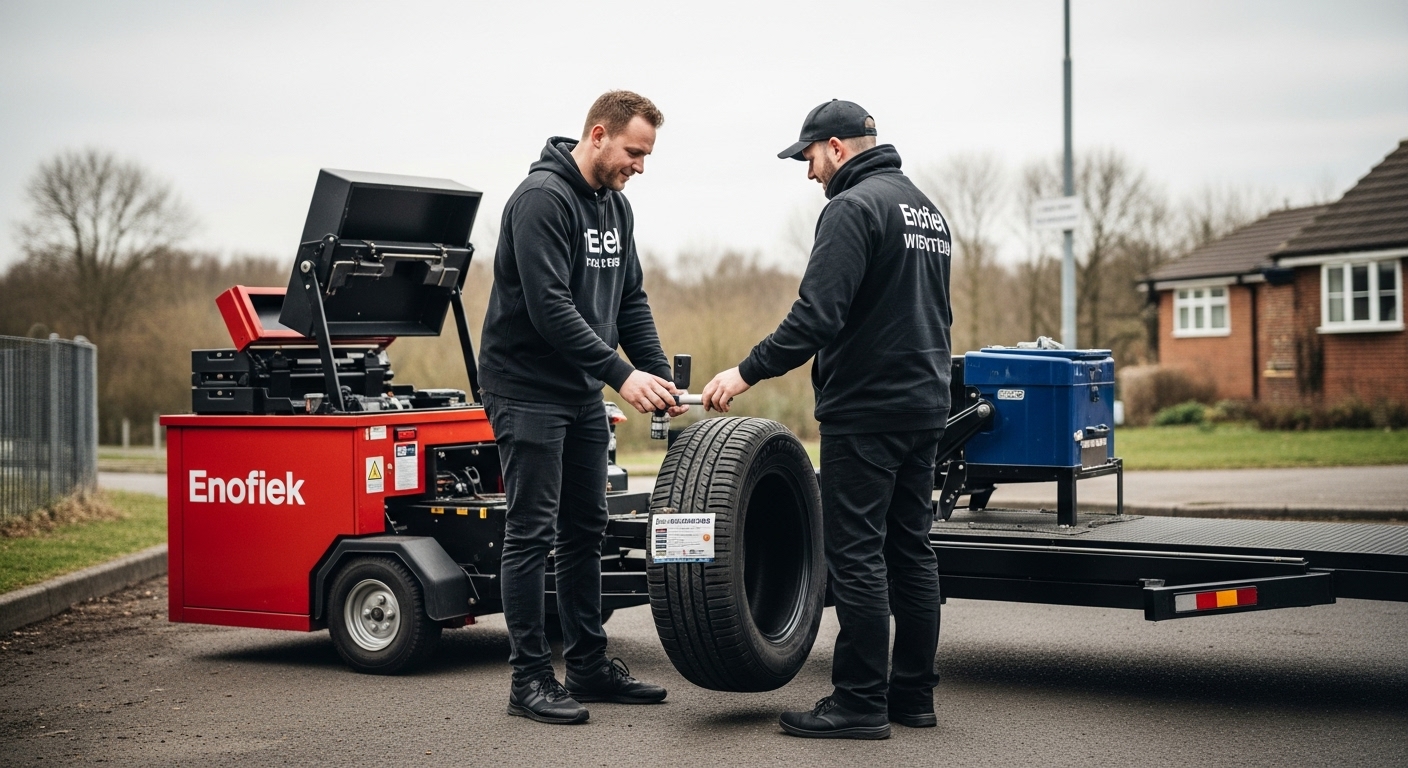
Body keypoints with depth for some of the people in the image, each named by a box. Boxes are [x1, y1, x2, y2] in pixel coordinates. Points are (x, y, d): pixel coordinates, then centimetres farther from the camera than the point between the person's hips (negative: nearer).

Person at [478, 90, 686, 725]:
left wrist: (659, 374, -1)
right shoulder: (542, 197, -18)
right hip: (528, 390, -9)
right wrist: (621, 374, -26)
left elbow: (630, 300, 13)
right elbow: (549, 305, -25)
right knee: (533, 534, -4)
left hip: (582, 393, 9)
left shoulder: (615, 208, 11)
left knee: (585, 529, 12)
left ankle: (589, 665, 21)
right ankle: (530, 678, 3)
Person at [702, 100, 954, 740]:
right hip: (924, 402, 10)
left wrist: (748, 372, -18)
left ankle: (860, 704, -2)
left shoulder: (855, 207, -13)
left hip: (867, 410, -10)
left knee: (856, 555, -5)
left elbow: (817, 315, -23)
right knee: (909, 552, 12)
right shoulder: (927, 210, 18)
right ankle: (913, 694, 17)